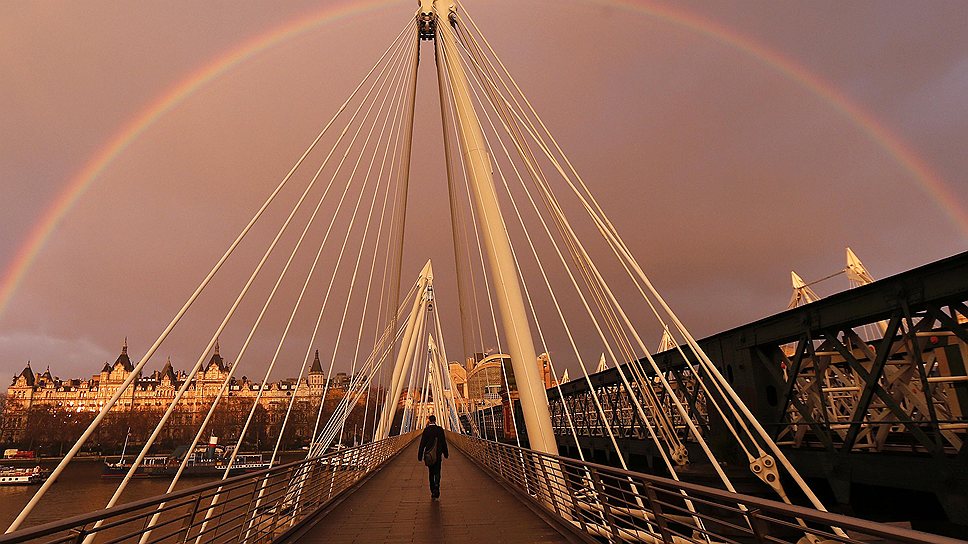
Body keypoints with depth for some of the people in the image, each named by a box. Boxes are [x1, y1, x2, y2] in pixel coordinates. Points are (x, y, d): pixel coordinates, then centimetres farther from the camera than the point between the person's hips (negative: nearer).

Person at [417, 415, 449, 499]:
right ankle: (436, 489, -15)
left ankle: (433, 491, 17)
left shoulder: (426, 430, -7)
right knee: (437, 472, 5)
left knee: (431, 473, 14)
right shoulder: (440, 429, -5)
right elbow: (444, 442, 0)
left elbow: (422, 443, -7)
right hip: (438, 455, 0)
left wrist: (420, 456, -2)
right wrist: (445, 453, 10)